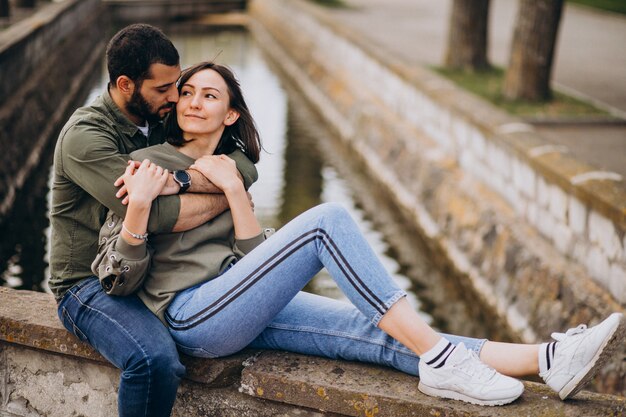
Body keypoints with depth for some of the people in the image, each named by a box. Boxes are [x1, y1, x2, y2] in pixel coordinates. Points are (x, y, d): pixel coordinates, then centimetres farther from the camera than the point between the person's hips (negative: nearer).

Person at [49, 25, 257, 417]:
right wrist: (225, 195, -16)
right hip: (90, 283, -7)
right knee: (157, 360, -34)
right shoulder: (85, 136, -18)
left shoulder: (163, 121, 3)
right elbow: (158, 216, -31)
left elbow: (246, 168, -10)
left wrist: (179, 180, -27)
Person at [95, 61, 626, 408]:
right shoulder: (147, 162, 2)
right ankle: (439, 357, -24)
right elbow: (119, 278, -5)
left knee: (376, 332, -12)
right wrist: (140, 205, -21)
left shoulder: (228, 169, 20)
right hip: (191, 314, -6)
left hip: (238, 311, 6)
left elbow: (255, 258, 5)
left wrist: (233, 189, -7)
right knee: (327, 220, -23)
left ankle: (547, 360, -20)